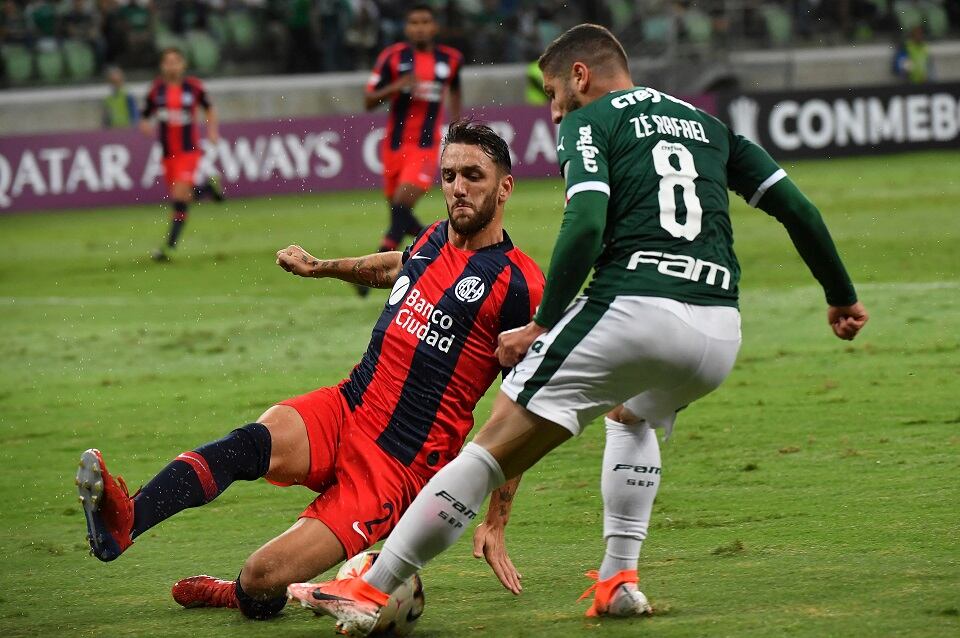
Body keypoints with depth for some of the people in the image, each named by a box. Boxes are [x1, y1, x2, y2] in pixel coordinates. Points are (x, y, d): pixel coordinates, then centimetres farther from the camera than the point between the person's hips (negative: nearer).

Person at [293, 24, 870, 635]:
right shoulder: (708, 125, 26)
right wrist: (841, 295, 31)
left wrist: (543, 326, -3)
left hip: (632, 308, -6)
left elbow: (586, 223, -9)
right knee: (633, 418, 37)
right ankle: (619, 580, 23)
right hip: (718, 333, 6)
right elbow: (796, 206, 21)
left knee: (493, 449, -2)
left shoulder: (589, 121, 9)